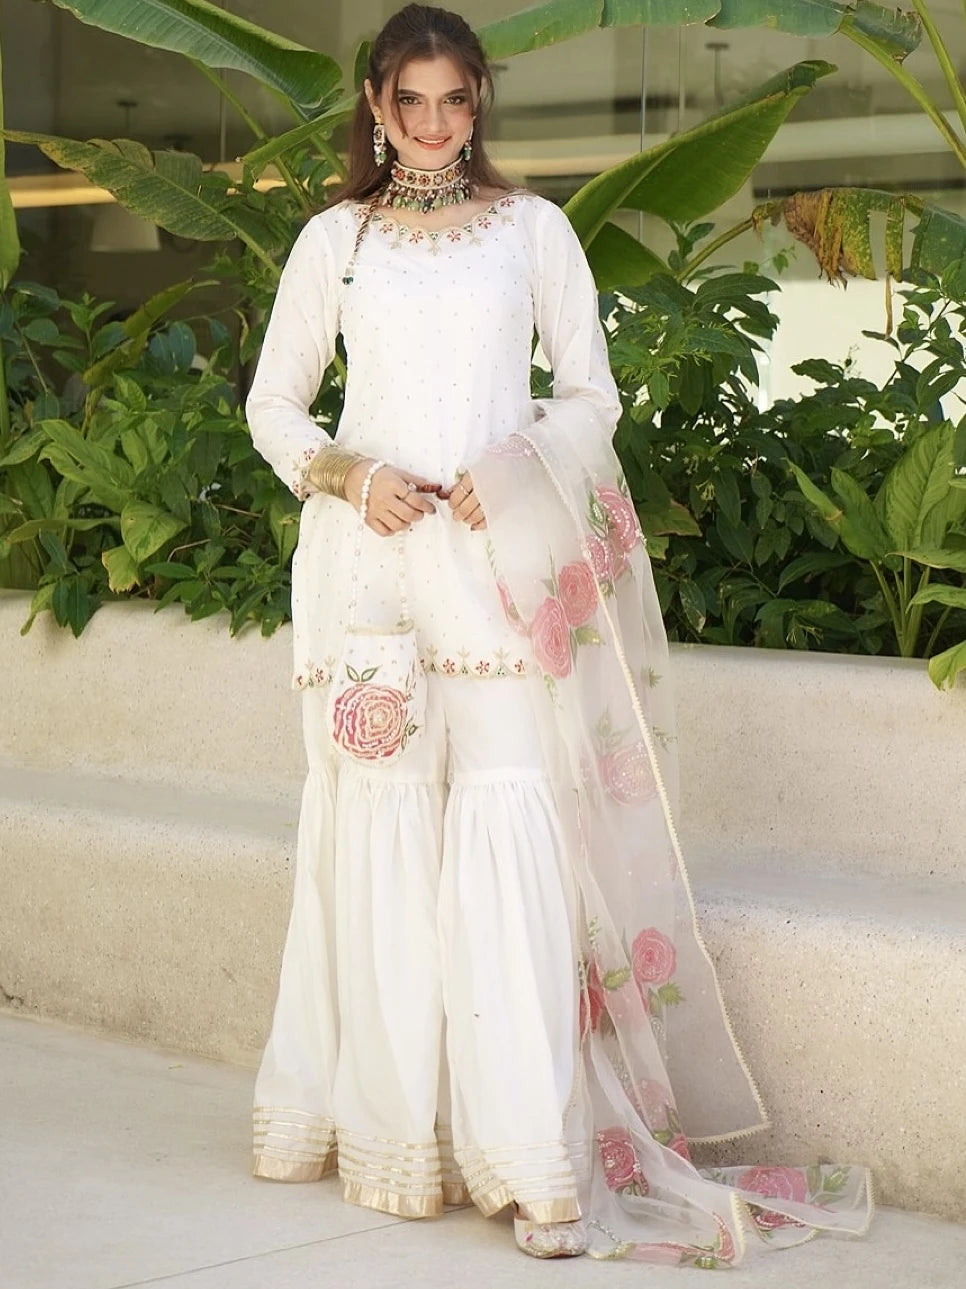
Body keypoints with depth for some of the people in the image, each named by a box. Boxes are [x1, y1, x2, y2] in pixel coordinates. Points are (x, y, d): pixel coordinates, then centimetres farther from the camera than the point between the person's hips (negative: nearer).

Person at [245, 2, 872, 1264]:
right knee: (382, 831, -1)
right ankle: (389, 1125, 11)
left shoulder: (533, 227, 10)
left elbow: (592, 394, 9)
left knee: (509, 819, -12)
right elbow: (273, 405, 14)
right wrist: (350, 477, -5)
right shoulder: (335, 238, 12)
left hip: (502, 557, -1)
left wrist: (515, 468, -9)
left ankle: (538, 1158, -13)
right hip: (369, 557, 2)